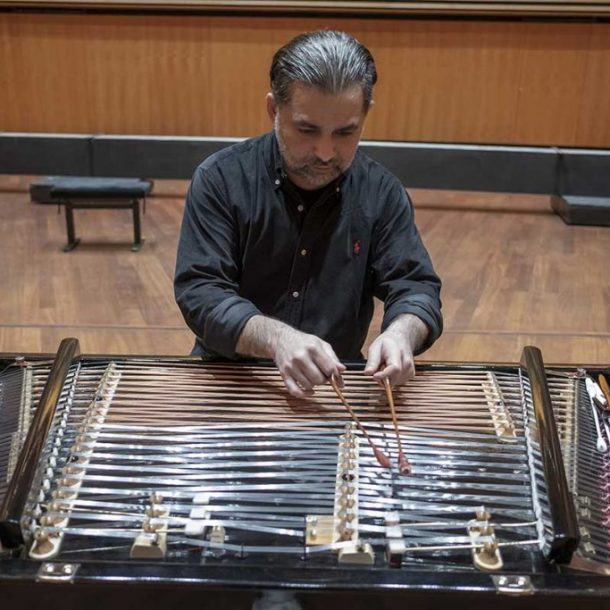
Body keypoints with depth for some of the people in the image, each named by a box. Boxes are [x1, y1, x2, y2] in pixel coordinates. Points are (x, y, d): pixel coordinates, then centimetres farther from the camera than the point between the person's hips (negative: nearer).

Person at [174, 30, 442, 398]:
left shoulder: (383, 193, -2)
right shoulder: (220, 180, -10)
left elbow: (415, 287, -4)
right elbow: (201, 291, -15)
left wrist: (401, 332, -28)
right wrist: (275, 337, -35)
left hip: (338, 385, 3)